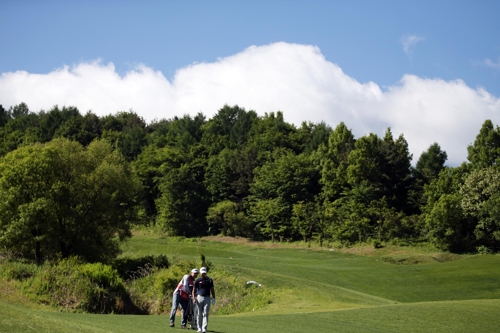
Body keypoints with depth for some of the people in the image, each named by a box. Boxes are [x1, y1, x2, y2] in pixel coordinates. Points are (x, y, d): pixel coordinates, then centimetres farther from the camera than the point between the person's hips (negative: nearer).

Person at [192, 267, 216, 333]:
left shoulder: (209, 280, 9)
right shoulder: (197, 280, 5)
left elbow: (212, 290, 13)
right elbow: (194, 290, 6)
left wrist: (213, 298, 5)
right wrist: (194, 298, -8)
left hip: (207, 298, 0)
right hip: (199, 297, 0)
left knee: (205, 314, -7)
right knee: (199, 314, 4)